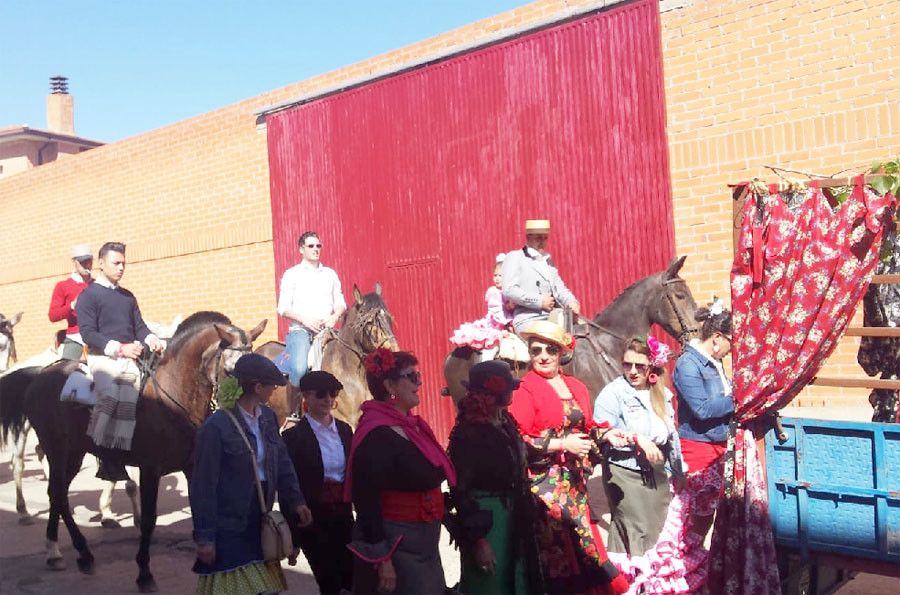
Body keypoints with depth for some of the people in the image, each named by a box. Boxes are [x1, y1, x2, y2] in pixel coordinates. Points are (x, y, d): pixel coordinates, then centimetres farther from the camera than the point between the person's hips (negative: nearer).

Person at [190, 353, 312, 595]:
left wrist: (296, 500, 2)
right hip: (228, 528, -6)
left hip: (258, 523, 7)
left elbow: (282, 461, 10)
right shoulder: (215, 427, -18)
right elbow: (203, 486, -14)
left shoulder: (267, 418, 2)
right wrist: (204, 536, -12)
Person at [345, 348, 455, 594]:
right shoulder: (376, 434, -19)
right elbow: (367, 499, -22)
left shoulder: (413, 425, 8)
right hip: (394, 545, -8)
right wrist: (383, 559, -22)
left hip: (425, 543, 8)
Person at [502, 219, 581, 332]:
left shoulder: (548, 260, 26)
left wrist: (571, 302, -1)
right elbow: (509, 290, -10)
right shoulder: (514, 258, 3)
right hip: (527, 320, -7)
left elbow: (559, 288, 22)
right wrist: (540, 301, -11)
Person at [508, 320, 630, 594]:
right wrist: (562, 444, -17)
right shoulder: (524, 390, -9)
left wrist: (606, 434, 3)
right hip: (545, 481, -6)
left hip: (575, 478, 6)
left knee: (579, 540, 9)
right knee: (558, 546, -8)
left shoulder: (576, 387, 13)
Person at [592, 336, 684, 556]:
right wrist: (637, 439, -23)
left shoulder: (662, 393, 11)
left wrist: (677, 470, 21)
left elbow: (671, 434, 20)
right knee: (634, 532, -6)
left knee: (660, 528, 11)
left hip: (657, 472, 6)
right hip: (625, 473, -6)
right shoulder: (613, 392, -9)